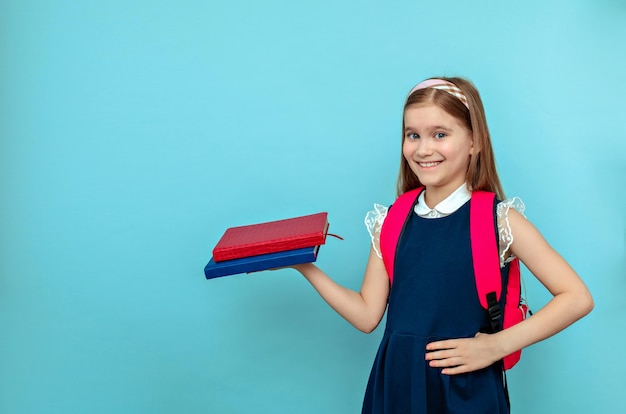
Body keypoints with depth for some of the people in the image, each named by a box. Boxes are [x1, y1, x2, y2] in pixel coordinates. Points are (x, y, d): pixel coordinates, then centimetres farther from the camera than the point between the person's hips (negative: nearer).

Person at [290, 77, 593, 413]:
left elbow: (578, 298, -10)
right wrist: (305, 266, -4)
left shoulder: (498, 219, -8)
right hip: (397, 384, 3)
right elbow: (367, 315, 2)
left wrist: (497, 345, -15)